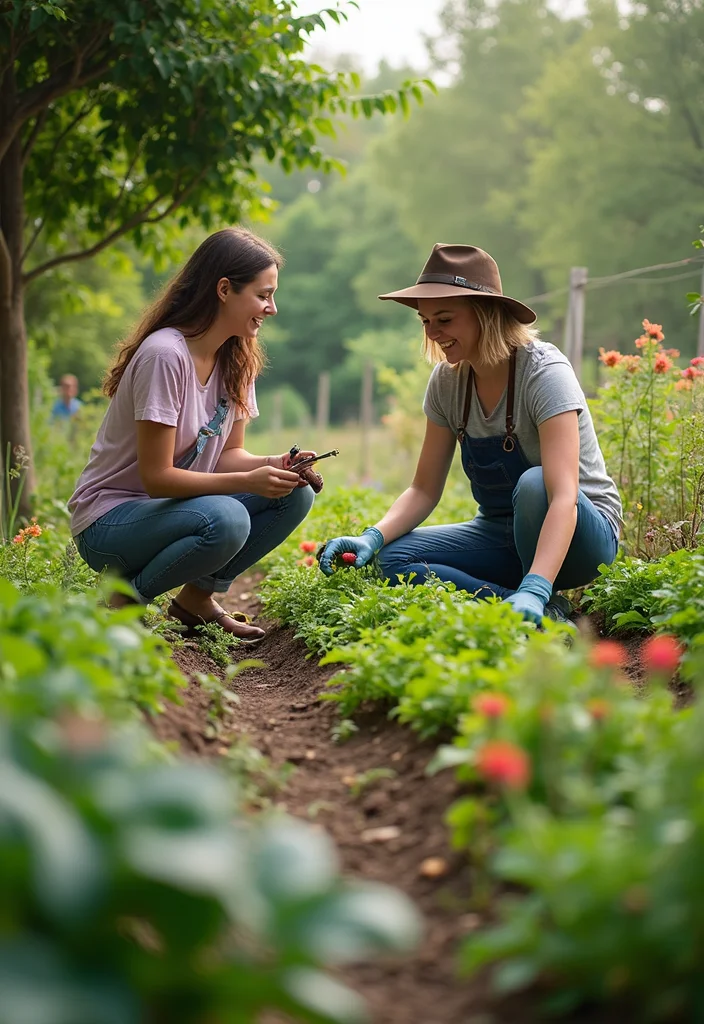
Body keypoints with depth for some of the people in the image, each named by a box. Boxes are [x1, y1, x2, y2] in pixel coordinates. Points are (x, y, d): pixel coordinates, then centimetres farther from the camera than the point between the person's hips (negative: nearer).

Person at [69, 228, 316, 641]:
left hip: (178, 506, 8)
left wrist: (273, 465, -16)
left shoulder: (236, 359, 3)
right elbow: (158, 476, -24)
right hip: (108, 522, -8)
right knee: (226, 520, -35)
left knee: (295, 495, -10)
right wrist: (249, 481, -31)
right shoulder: (164, 355, -23)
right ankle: (124, 603, -9)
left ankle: (198, 597, 5)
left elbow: (228, 454, 5)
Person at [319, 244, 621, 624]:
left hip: (578, 535, -5)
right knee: (393, 559, -18)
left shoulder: (544, 372, -22)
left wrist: (534, 590, -48)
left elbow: (563, 496, -33)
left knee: (533, 484, -38)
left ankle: (539, 604, -14)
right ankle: (534, 608, -19)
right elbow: (425, 490, 1)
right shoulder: (447, 381, -2)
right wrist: (373, 537, -19)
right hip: (502, 535, 6)